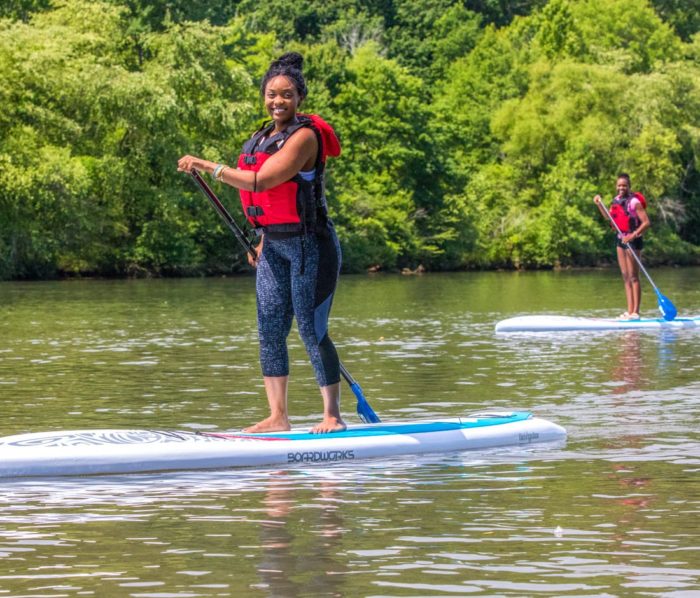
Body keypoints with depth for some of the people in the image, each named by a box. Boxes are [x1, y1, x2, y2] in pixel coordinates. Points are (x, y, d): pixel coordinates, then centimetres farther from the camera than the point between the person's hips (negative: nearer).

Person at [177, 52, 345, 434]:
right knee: (270, 331, 4)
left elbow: (262, 181, -22)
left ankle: (333, 415, 3)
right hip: (274, 246, 8)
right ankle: (278, 416, 7)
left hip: (309, 245, -8)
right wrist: (264, 241, 17)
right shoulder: (263, 137, 13)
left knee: (311, 331, -6)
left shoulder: (303, 136, -14)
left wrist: (207, 166, -20)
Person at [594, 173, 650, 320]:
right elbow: (609, 217, 24)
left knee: (633, 277, -6)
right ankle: (630, 311, 12)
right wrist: (599, 204, 12)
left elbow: (646, 222, -21)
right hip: (621, 240, 8)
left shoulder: (634, 202, -17)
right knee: (625, 277, 9)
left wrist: (633, 235, -28)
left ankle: (635, 312, -5)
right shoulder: (616, 200, 8)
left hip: (633, 240, -8)